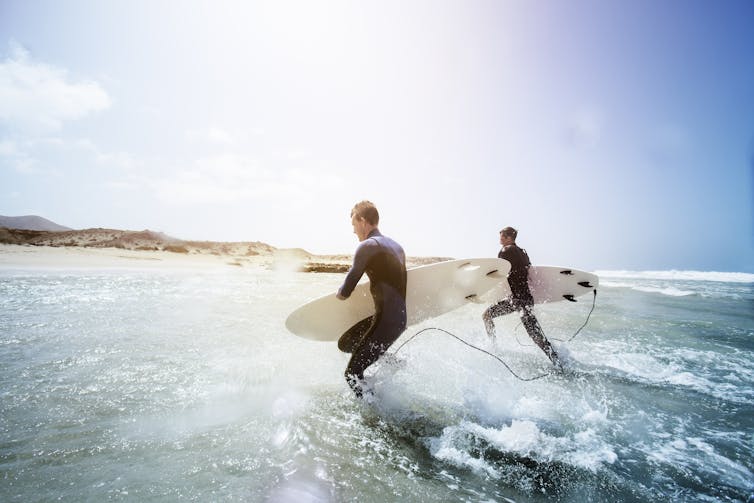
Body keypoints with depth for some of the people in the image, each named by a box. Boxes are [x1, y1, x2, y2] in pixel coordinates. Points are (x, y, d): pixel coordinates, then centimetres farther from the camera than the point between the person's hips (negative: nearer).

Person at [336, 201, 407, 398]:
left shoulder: (367, 245, -12)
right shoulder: (396, 246, 14)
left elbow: (345, 292, -10)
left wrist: (340, 293, 12)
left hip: (385, 321, -9)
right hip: (401, 319, 9)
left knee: (352, 373, 1)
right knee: (345, 344, 22)